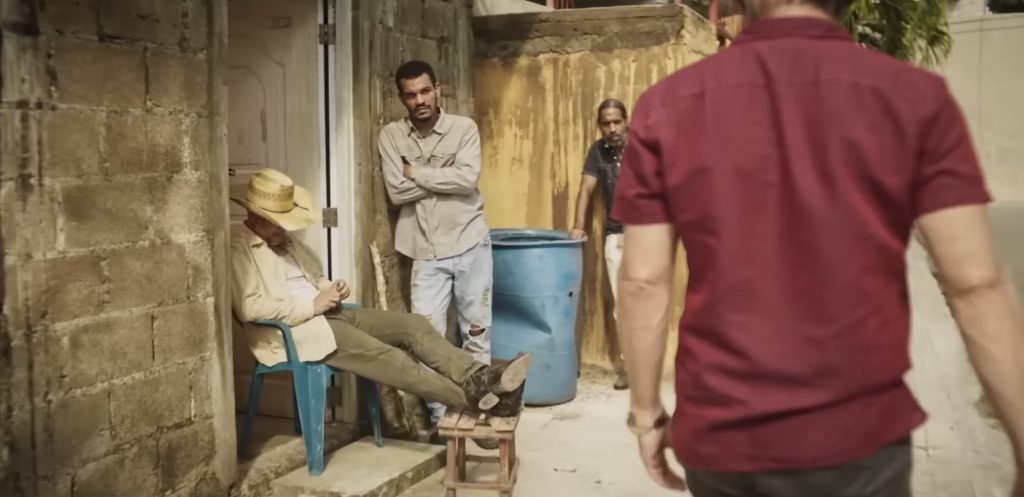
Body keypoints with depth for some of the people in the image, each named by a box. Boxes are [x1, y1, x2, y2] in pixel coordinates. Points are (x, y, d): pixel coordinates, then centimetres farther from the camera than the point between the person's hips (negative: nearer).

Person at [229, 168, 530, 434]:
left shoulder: (284, 240, 19)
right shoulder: (238, 248, -7)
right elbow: (249, 308, -20)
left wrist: (331, 290, 3)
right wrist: (311, 305, -18)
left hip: (329, 315, 9)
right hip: (294, 331, -9)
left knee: (413, 324, -12)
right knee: (384, 356, -25)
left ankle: (480, 378, -25)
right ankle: (474, 396, -27)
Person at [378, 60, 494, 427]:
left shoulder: (464, 128, -1)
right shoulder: (391, 136, 2)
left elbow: (468, 179, -15)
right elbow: (397, 191, -9)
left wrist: (418, 173, -9)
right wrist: (445, 178, -9)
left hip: (471, 244, 0)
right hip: (427, 252, 1)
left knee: (477, 331, 7)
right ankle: (439, 416, 13)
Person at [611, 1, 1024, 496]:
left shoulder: (668, 103, -4)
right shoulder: (915, 96, -6)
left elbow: (643, 281, -5)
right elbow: (975, 284, -9)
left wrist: (646, 412, 6)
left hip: (718, 435, 2)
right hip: (853, 437, -2)